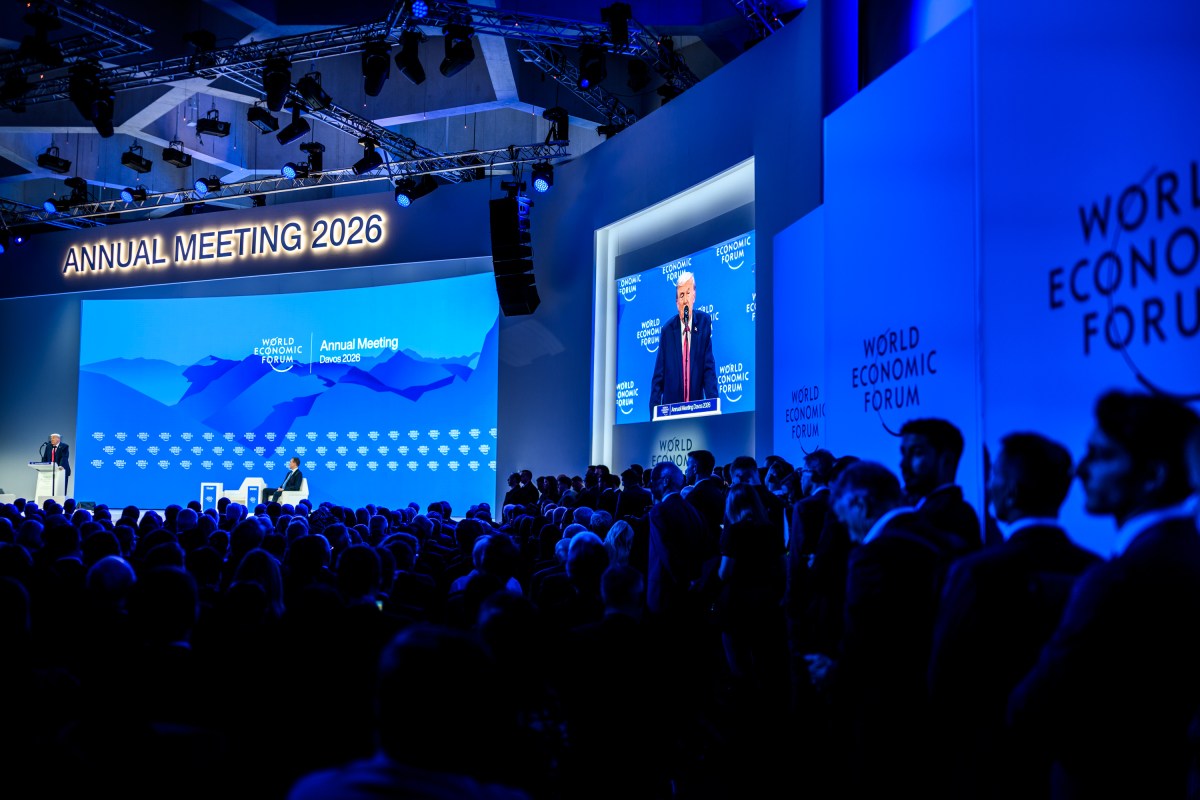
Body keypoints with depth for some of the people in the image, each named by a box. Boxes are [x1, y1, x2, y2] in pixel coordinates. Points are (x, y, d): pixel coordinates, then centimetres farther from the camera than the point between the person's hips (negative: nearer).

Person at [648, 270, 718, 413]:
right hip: (670, 406, 0)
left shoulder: (704, 322, 1)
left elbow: (709, 367, -1)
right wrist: (654, 413, -8)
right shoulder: (667, 330, 2)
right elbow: (658, 377, 3)